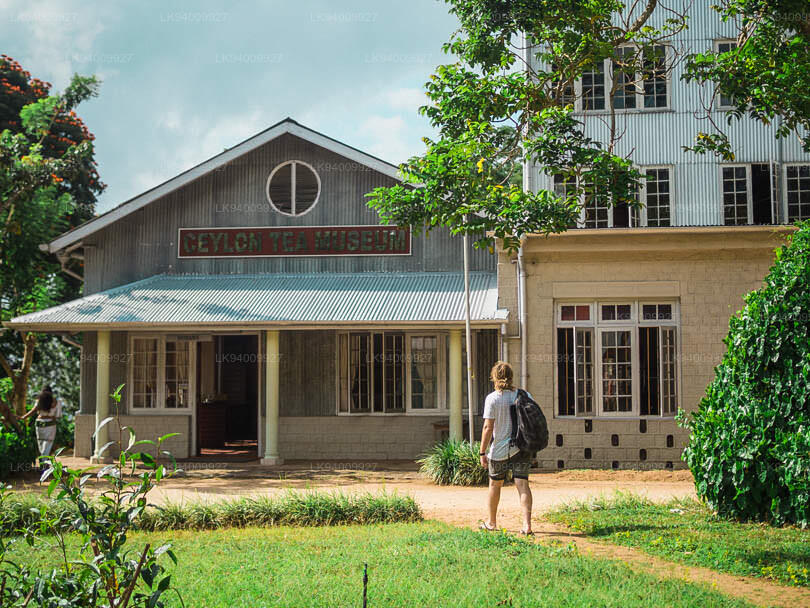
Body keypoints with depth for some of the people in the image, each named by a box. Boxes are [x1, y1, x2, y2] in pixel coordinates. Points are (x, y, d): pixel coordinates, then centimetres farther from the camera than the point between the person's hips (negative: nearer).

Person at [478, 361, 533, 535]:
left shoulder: (492, 398, -12)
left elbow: (488, 427, -15)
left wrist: (482, 452, -10)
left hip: (499, 450, -2)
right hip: (521, 448, 3)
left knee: (495, 484, 16)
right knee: (522, 484, -1)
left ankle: (492, 522, 31)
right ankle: (527, 524, -15)